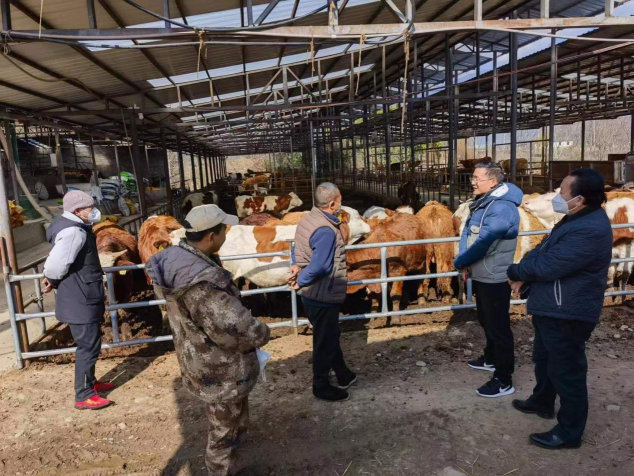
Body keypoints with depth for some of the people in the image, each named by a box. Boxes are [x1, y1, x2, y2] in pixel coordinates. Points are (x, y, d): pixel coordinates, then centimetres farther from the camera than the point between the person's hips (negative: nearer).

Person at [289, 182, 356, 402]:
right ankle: (321, 386, 27)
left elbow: (297, 249, 11)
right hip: (323, 296, -10)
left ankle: (343, 375, 42)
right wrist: (300, 281, -13)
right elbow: (319, 266, -28)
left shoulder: (308, 219, 4)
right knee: (325, 341, 8)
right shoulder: (326, 230, -27)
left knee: (331, 335, 24)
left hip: (313, 294, 10)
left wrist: (296, 266, -6)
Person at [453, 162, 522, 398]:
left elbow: (484, 243, -27)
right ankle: (491, 359, 44)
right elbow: (468, 233, 9)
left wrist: (459, 262, -12)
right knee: (487, 322, 24)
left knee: (498, 328, 1)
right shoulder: (483, 202, 9)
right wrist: (466, 262, -6)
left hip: (494, 279, -10)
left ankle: (504, 380, 13)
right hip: (481, 276, 10)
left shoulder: (502, 208, -24)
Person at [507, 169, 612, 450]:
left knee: (567, 371, 5)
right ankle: (542, 402, 47)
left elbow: (547, 266, -28)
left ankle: (569, 433, 22)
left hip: (567, 315, -11)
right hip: (552, 309, 11)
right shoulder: (579, 219, 8)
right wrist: (524, 276, -5)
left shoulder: (589, 231, -28)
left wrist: (516, 272, -9)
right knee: (543, 359, 26)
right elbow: (542, 250, 11)